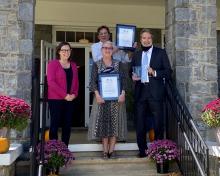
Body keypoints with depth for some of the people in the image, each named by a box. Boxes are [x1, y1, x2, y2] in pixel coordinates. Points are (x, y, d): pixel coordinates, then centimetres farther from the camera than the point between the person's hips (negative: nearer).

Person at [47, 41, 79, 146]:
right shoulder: (53, 64, -3)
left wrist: (74, 94, -3)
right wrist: (64, 95, -15)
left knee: (67, 125, 7)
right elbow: (51, 82, -12)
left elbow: (76, 82, 15)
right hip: (55, 99, -5)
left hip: (70, 100, 5)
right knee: (55, 124, -1)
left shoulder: (73, 65, 14)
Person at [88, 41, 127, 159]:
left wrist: (123, 93, -12)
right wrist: (97, 94, -16)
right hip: (102, 97, -1)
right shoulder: (96, 64, 6)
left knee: (115, 122, -1)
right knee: (103, 123, -2)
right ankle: (105, 150, 4)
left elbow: (123, 79, 2)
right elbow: (93, 81, -2)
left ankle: (111, 150, 6)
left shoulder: (118, 64, 8)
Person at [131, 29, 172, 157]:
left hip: (155, 92, -3)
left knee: (158, 122, 0)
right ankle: (142, 149, 19)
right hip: (140, 91, 3)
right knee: (140, 122, 7)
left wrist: (155, 73, -15)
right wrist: (133, 76, -2)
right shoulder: (136, 54, 15)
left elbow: (168, 72, 0)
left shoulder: (161, 53, 4)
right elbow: (132, 71, 20)